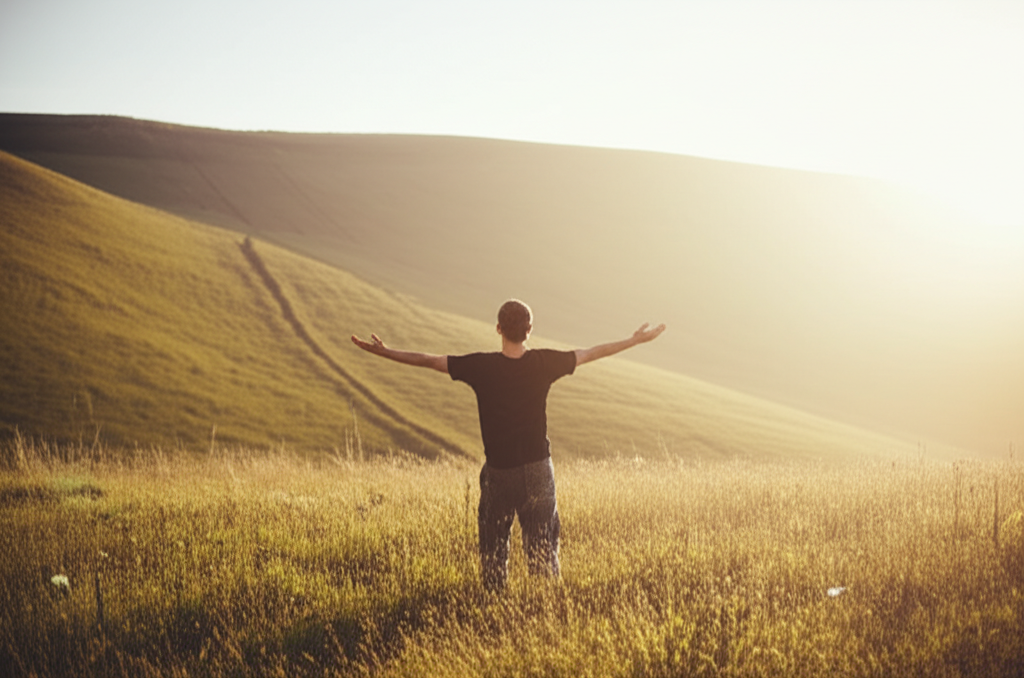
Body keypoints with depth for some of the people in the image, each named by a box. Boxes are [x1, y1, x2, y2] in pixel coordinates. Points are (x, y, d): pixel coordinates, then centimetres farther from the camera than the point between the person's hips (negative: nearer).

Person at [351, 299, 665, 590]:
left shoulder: (482, 367, -14)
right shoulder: (544, 363, -9)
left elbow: (428, 360, -6)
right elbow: (591, 353, 4)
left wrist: (382, 351, 5)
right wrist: (636, 341, 18)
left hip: (498, 472, -1)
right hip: (538, 469, 1)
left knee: (493, 547, 11)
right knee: (542, 547, 10)